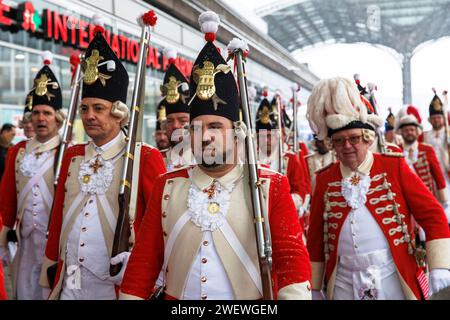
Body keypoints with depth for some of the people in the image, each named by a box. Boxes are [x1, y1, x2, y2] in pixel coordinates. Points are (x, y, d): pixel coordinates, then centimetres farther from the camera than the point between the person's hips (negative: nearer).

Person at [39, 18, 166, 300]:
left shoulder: (146, 159, -8)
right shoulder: (72, 155, 8)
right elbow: (59, 215, 13)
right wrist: (51, 266, 14)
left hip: (117, 283, -4)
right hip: (68, 282, 4)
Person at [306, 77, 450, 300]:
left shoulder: (394, 167, -2)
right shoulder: (324, 179, 3)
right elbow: (315, 238, 8)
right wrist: (314, 289, 10)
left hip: (394, 282, -1)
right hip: (344, 284, 2)